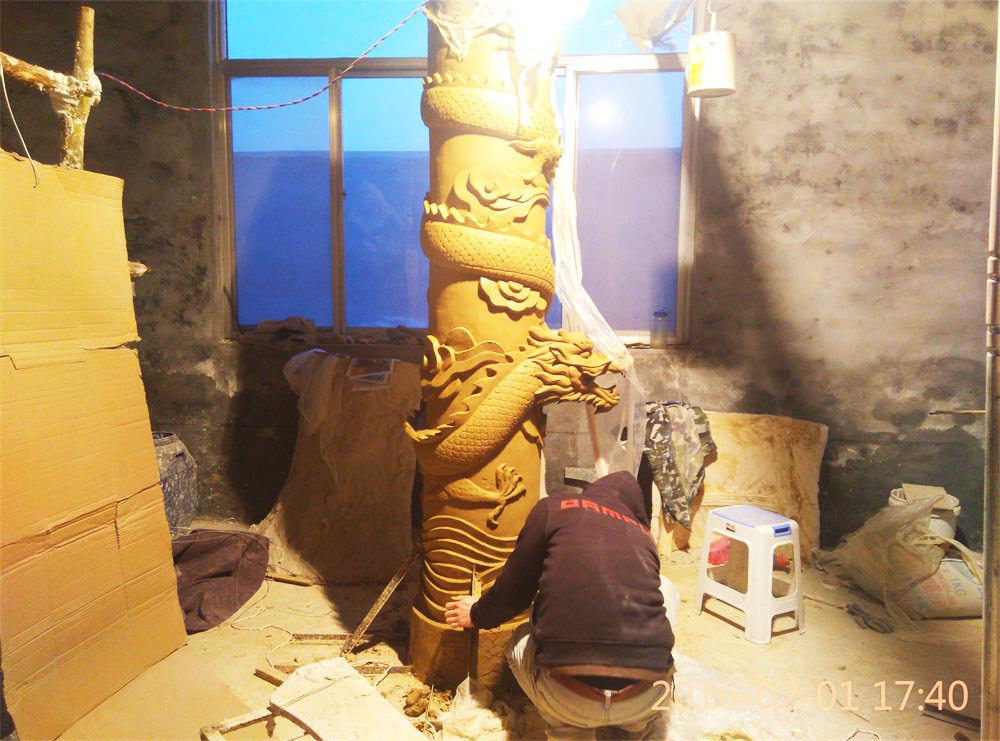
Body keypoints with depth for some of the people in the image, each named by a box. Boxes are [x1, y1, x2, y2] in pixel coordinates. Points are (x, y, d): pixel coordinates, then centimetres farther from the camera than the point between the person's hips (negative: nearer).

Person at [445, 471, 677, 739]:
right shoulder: (644, 536, 21)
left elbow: (513, 592, 14)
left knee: (520, 643, 33)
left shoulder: (554, 508, 10)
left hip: (568, 696, -2)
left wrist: (477, 615, 37)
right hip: (645, 699, 3)